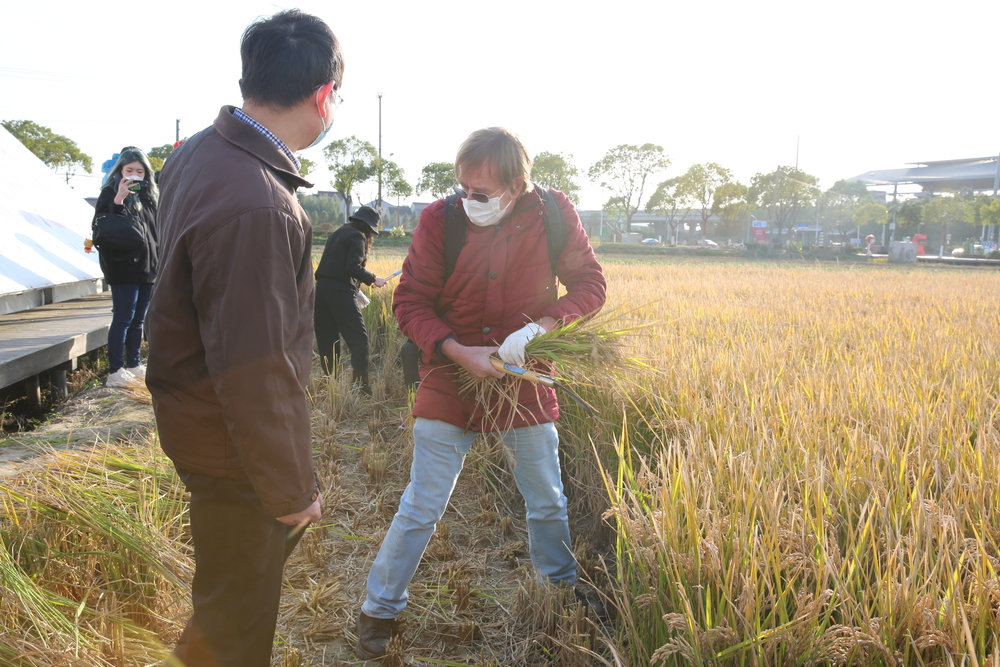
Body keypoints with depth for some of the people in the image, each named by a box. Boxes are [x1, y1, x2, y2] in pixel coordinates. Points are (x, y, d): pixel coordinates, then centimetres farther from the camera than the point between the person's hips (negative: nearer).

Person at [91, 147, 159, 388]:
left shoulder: (149, 194, 14)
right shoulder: (110, 192, -4)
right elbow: (101, 227, -16)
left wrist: (159, 259, 12)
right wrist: (118, 200, -26)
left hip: (147, 266, 6)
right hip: (123, 266, -6)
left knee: (138, 319, 12)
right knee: (123, 318, -6)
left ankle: (133, 365, 21)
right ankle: (115, 371, 0)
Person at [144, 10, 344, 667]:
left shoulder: (197, 153, -1)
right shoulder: (257, 207, -33)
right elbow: (254, 372, -30)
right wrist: (291, 489, -18)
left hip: (194, 410, 9)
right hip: (232, 448, -9)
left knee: (286, 522, 31)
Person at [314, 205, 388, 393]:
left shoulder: (338, 233, 22)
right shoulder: (357, 236, -3)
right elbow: (353, 267, -14)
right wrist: (373, 279, -4)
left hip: (322, 289, 8)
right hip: (340, 291, -8)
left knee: (327, 339, 11)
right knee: (359, 338, -5)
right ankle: (361, 385, -9)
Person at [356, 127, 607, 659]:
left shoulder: (553, 215, -10)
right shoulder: (439, 220, -13)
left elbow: (590, 283, -2)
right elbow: (409, 302, -8)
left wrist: (544, 324, -21)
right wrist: (458, 351, -23)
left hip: (526, 382, 2)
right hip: (450, 383, -1)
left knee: (548, 502, 18)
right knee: (420, 508, 5)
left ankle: (564, 590, 45)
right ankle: (379, 609, 26)